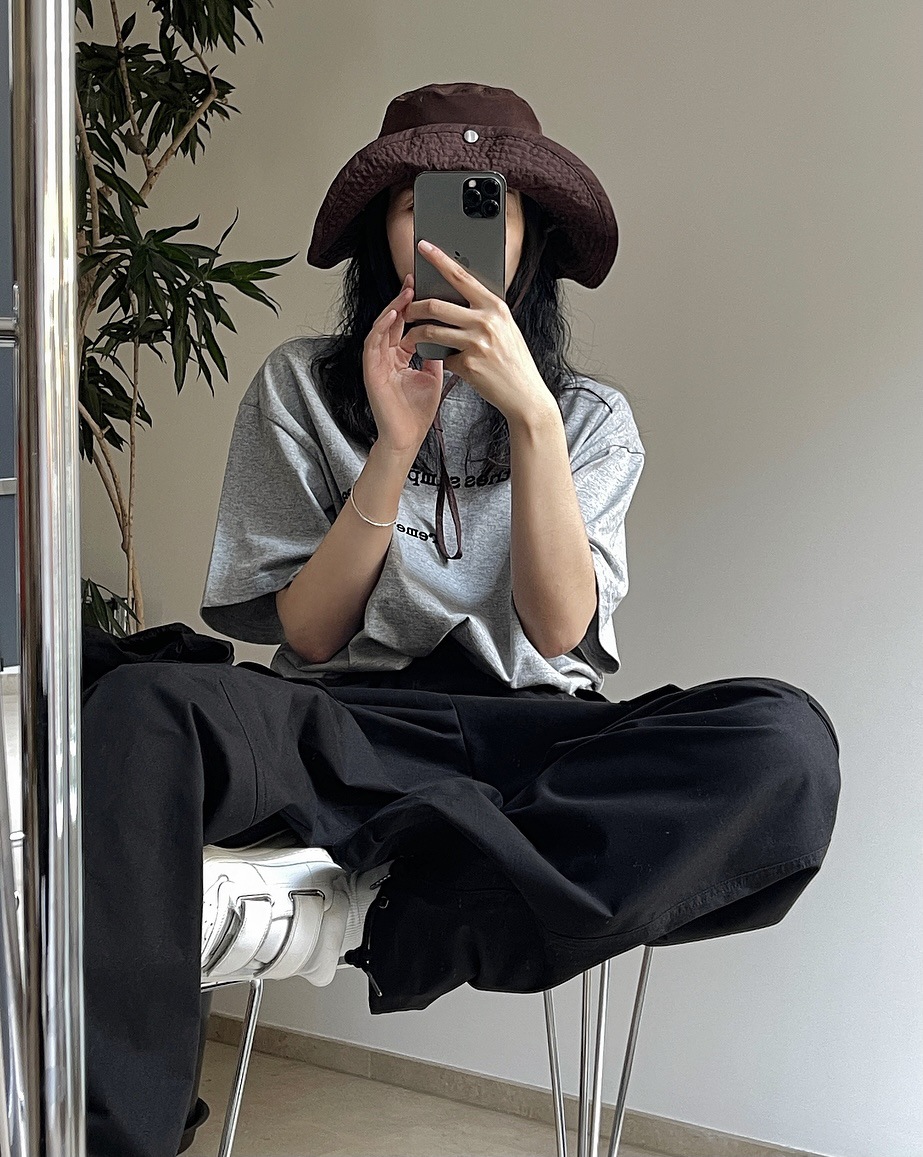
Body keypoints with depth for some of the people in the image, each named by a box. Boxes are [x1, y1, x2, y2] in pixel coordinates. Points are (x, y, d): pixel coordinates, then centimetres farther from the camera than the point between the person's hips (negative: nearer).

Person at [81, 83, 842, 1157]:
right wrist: (396, 443, -10)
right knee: (143, 703, -35)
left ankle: (396, 922, -27)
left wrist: (529, 414, -13)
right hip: (346, 725, -1)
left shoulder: (589, 415, 13)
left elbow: (557, 629, -3)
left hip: (531, 727, 2)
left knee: (783, 738, -30)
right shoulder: (301, 385, 10)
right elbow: (307, 635, 1)